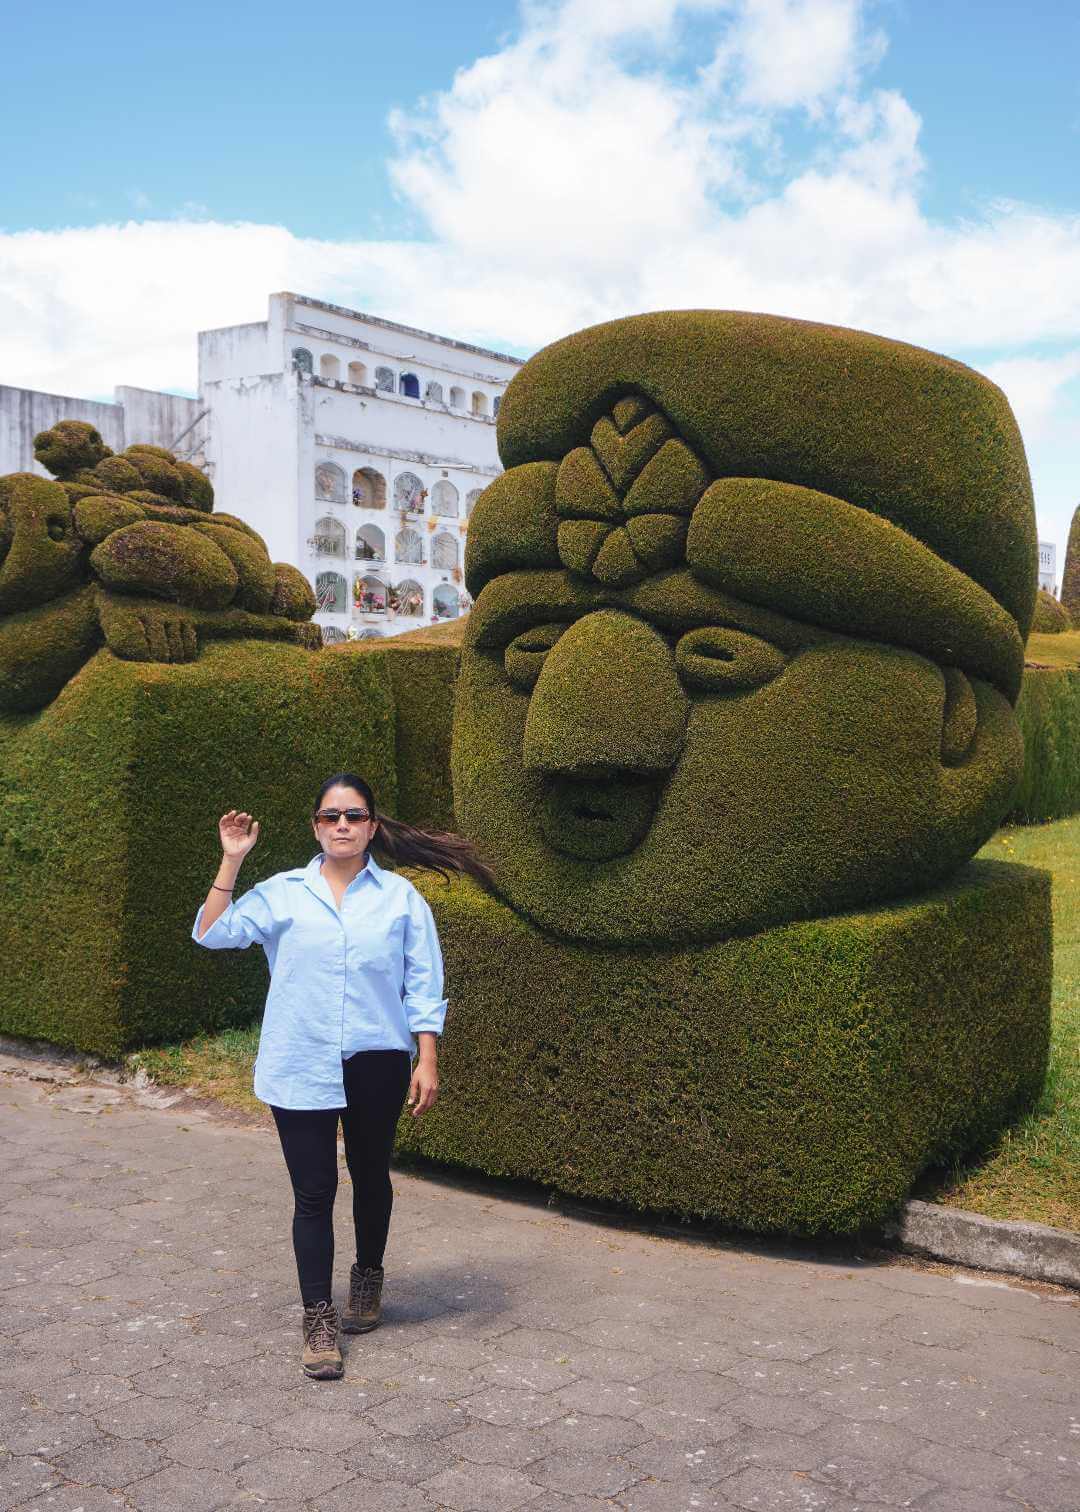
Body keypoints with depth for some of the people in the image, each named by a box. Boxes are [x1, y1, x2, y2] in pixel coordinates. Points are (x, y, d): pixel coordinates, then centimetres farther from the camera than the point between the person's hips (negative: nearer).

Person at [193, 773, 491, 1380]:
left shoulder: (400, 896, 1)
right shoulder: (283, 893, 2)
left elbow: (423, 986, 1)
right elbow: (213, 933, -3)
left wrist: (428, 1061, -4)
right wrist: (231, 861, -7)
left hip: (376, 1063, 1)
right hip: (301, 1067, -1)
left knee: (371, 1177, 17)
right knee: (314, 1191, -1)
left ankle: (368, 1279, 40)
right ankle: (320, 1318, 11)